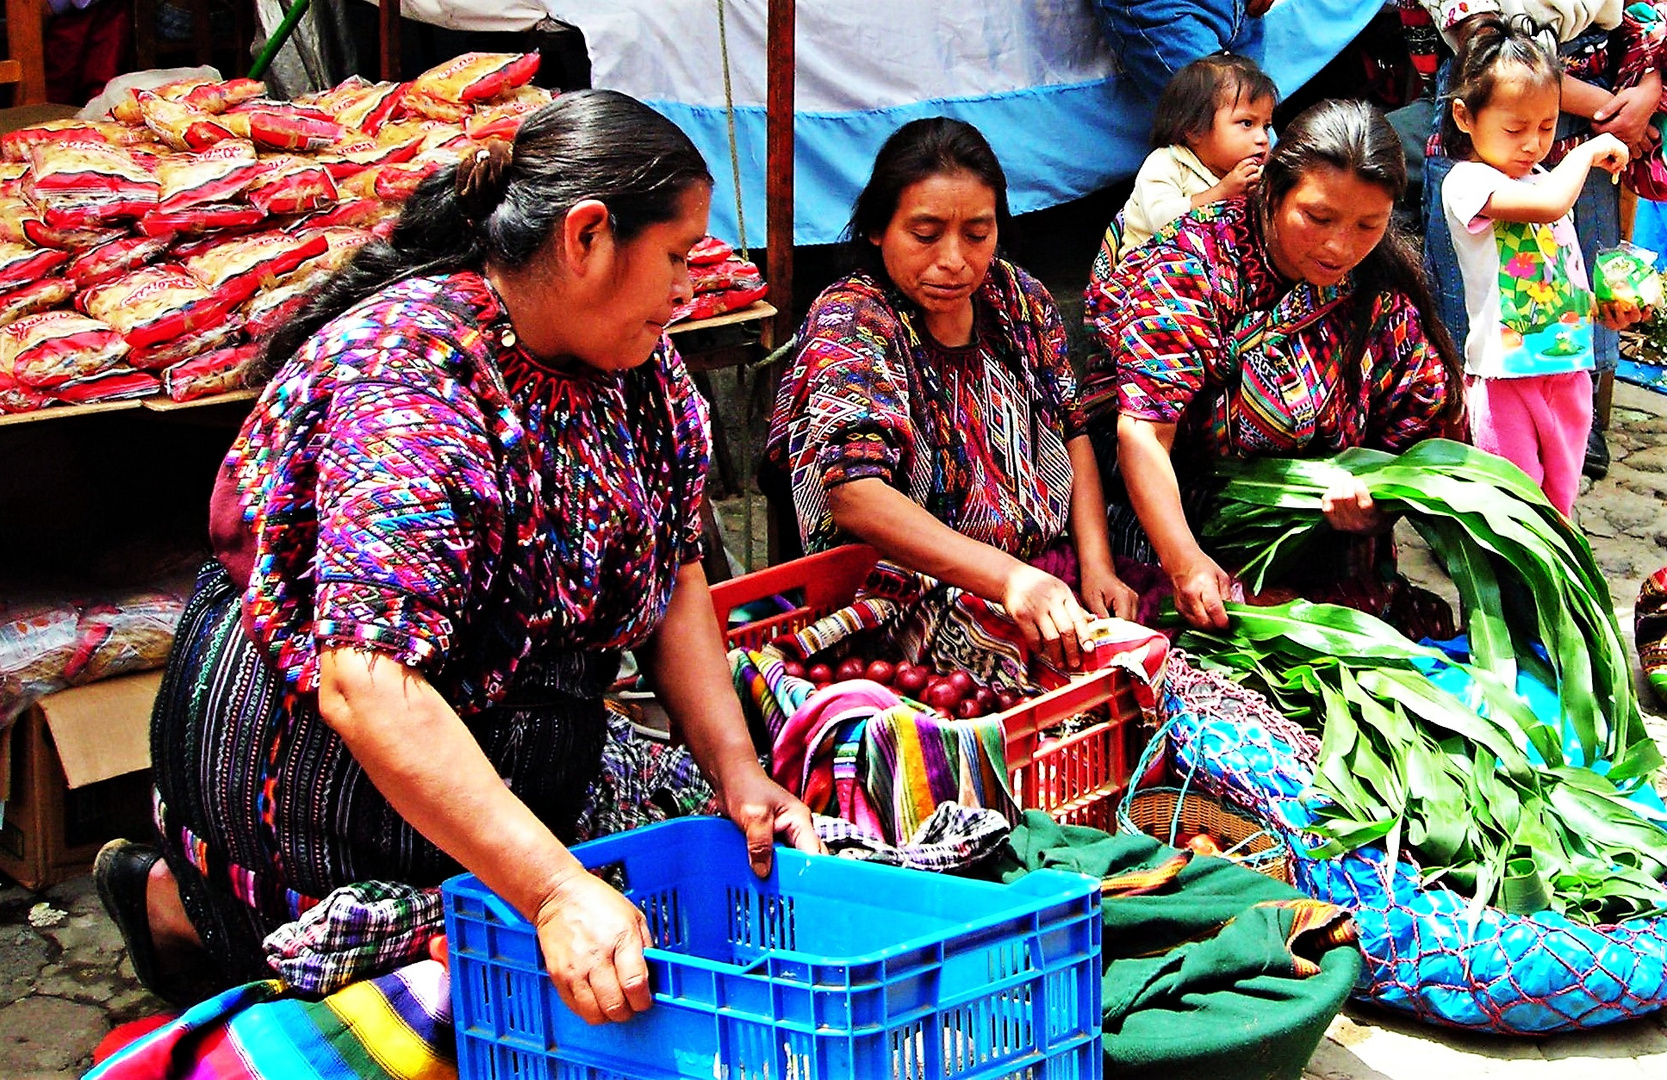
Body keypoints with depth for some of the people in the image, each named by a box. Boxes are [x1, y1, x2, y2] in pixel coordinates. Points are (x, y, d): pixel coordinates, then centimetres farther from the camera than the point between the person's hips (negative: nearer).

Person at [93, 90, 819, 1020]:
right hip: (323, 755, -8)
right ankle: (185, 902, 5)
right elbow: (364, 688, -38)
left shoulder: (637, 358, -2)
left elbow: (676, 580, 5)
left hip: (509, 749, 9)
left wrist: (737, 770, -8)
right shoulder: (417, 370, -29)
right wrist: (557, 890, -42)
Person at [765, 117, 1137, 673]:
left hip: (1049, 580, 7)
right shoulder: (848, 323, -11)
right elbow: (854, 494, -26)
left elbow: (1072, 430, 16)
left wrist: (1096, 565, -2)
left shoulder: (1019, 297, 7)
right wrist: (1010, 579, -38)